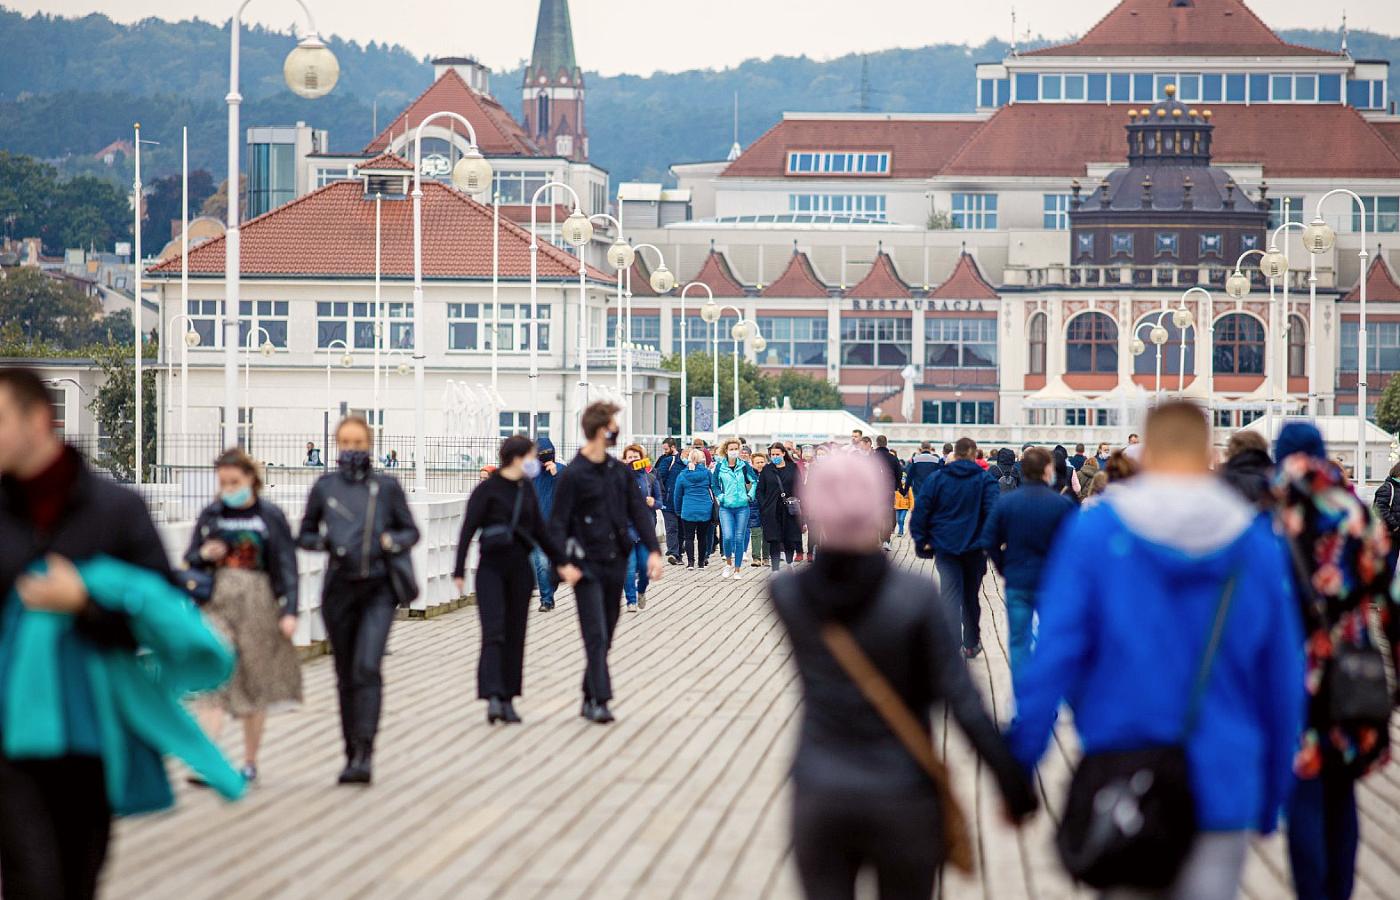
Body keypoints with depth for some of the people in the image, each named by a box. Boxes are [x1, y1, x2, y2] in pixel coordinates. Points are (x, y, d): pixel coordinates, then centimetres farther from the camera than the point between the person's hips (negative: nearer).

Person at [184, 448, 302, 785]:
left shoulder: (270, 517, -1)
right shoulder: (210, 515, 6)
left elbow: (287, 566, -1)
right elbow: (190, 559, 14)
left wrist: (289, 611, -8)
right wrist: (204, 555, -9)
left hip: (258, 604, -1)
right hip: (216, 604, 1)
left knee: (256, 684, 8)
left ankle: (250, 761, 20)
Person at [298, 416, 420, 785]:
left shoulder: (387, 487, 3)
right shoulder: (324, 487, 6)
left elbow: (411, 531, 10)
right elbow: (305, 535, 13)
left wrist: (391, 541, -10)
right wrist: (325, 541, -8)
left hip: (378, 588, -2)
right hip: (339, 587, 2)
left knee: (367, 667, -17)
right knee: (346, 674, 8)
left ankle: (364, 753, -20)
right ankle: (352, 751, 19)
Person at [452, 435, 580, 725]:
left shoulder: (527, 489, 11)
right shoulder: (487, 489, -7)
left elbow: (540, 529, 17)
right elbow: (468, 530, -7)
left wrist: (560, 562, 10)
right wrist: (459, 571, -10)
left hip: (520, 568, 6)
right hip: (491, 567, -6)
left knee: (515, 634, 6)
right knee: (494, 632, -14)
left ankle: (507, 700, 12)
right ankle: (492, 696, -21)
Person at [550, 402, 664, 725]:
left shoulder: (620, 471, 9)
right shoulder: (573, 475, -9)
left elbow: (639, 511, 10)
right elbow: (558, 523, -9)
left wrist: (653, 550, -1)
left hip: (616, 563, 6)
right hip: (587, 564, -6)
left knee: (606, 634, 10)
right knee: (596, 634, -10)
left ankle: (590, 697, 18)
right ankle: (599, 700, -12)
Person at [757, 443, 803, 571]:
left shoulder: (793, 468, 5)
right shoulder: (767, 469, 7)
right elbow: (760, 490, 8)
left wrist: (797, 503, -5)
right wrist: (764, 506, -4)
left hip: (789, 511, 0)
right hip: (772, 511, 0)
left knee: (790, 539, 6)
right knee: (774, 541, -4)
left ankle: (789, 562, 34)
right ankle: (775, 570, -1)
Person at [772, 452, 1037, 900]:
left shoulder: (786, 594, -5)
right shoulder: (915, 597, -14)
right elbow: (962, 700, -13)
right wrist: (1013, 782, -4)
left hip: (818, 797, 2)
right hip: (902, 796, -2)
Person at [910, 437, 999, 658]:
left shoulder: (936, 479, 0)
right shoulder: (985, 480, -3)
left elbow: (920, 511, -2)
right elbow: (994, 511, -13)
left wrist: (921, 541, 5)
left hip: (945, 547, 0)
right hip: (974, 547, 1)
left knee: (950, 596, -5)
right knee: (971, 597, 17)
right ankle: (971, 644, 29)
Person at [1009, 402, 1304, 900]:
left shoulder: (1094, 532, -5)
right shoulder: (1257, 544, 1)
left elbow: (1053, 657, -9)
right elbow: (1282, 678, 6)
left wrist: (1018, 767, -2)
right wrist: (1271, 797, 16)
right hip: (1223, 787, 0)